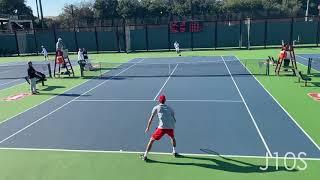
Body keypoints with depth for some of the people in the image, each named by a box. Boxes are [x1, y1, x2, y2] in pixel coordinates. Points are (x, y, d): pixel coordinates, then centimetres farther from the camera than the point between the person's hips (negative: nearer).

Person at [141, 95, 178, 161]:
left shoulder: (156, 107, 14)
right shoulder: (169, 108, 23)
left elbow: (151, 118, 11)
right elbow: (174, 120, 24)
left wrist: (148, 127, 20)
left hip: (162, 127, -3)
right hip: (171, 127, 4)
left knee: (152, 140, 9)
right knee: (172, 137, 35)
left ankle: (145, 156, 8)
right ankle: (174, 152, 38)